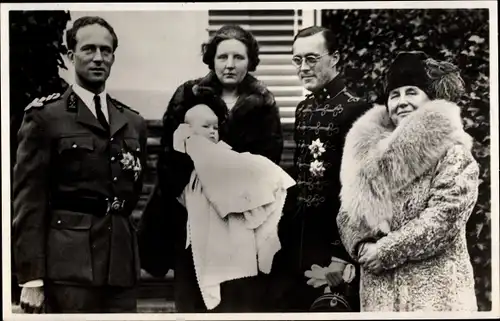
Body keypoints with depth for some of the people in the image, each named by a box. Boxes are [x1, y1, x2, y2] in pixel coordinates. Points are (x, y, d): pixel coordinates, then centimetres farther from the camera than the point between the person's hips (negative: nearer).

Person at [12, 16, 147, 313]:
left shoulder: (134, 122, 15)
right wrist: (32, 277, -11)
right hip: (69, 265, -5)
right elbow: (29, 202, -6)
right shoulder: (45, 116, 0)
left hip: (123, 266, 5)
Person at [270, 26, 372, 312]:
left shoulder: (355, 109, -13)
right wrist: (285, 232, 12)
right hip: (296, 239, 7)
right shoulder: (304, 109, 11)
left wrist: (343, 254, -17)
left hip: (332, 242, -7)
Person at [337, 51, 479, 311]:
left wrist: (384, 252, -12)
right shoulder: (369, 149, 9)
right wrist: (362, 247, -8)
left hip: (435, 292, -4)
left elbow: (442, 221, -14)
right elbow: (348, 213, 11)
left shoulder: (453, 154, -5)